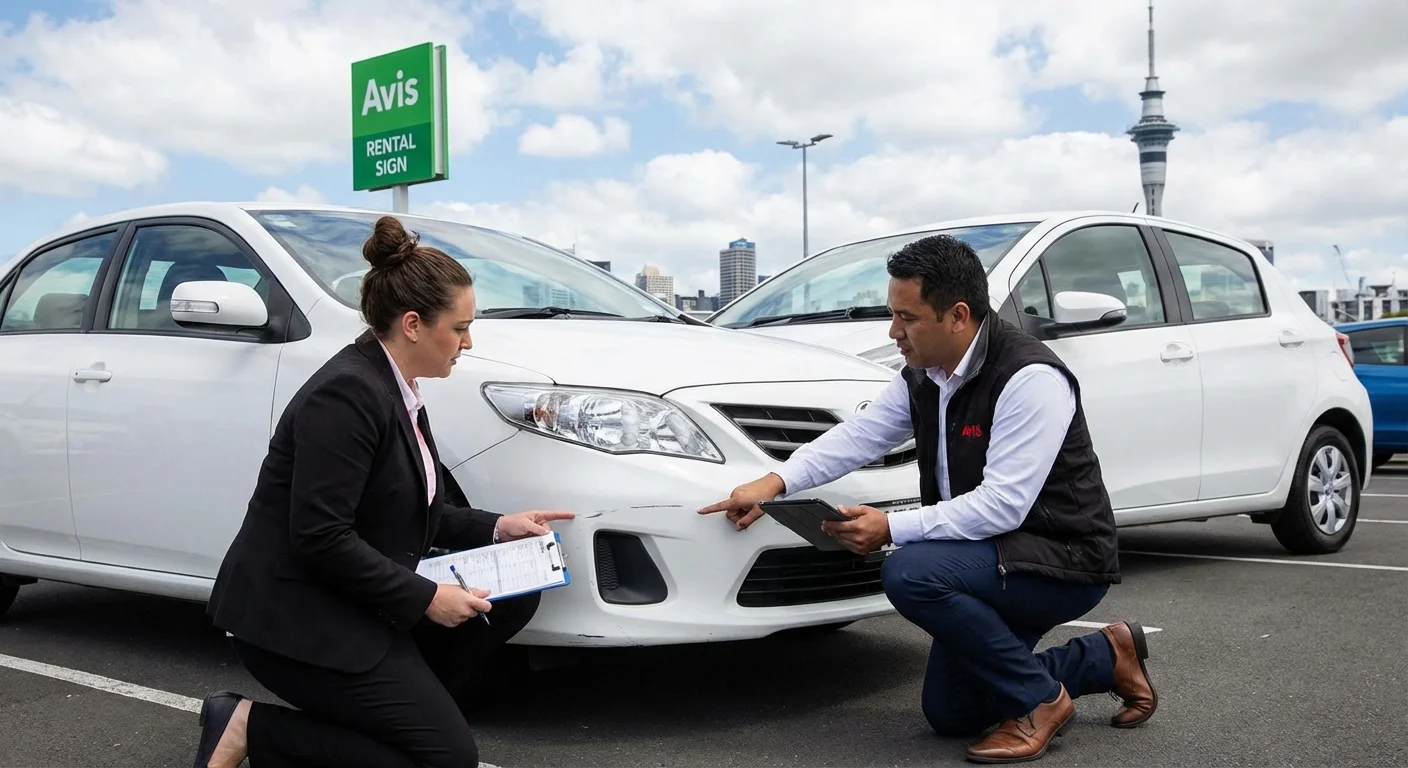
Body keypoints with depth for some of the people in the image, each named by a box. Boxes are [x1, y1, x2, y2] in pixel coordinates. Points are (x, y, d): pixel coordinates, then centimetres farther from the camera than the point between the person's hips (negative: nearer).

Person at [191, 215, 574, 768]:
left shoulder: (396, 390, 8)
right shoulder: (346, 394, -22)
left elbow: (420, 510, 16)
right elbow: (319, 537, -25)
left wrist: (497, 527, 5)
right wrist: (424, 598, -20)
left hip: (353, 599, 10)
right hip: (292, 617, -9)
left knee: (512, 596, 2)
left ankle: (390, 708, 8)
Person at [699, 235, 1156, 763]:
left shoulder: (1030, 379, -26)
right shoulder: (923, 377, 1)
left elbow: (1002, 505, -30)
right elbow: (857, 436, -1)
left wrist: (892, 528, -30)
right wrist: (775, 482, -16)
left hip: (1063, 561, -9)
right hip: (994, 559, 9)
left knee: (911, 574, -32)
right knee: (949, 715, 14)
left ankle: (1039, 701, -12)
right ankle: (1104, 659, 24)